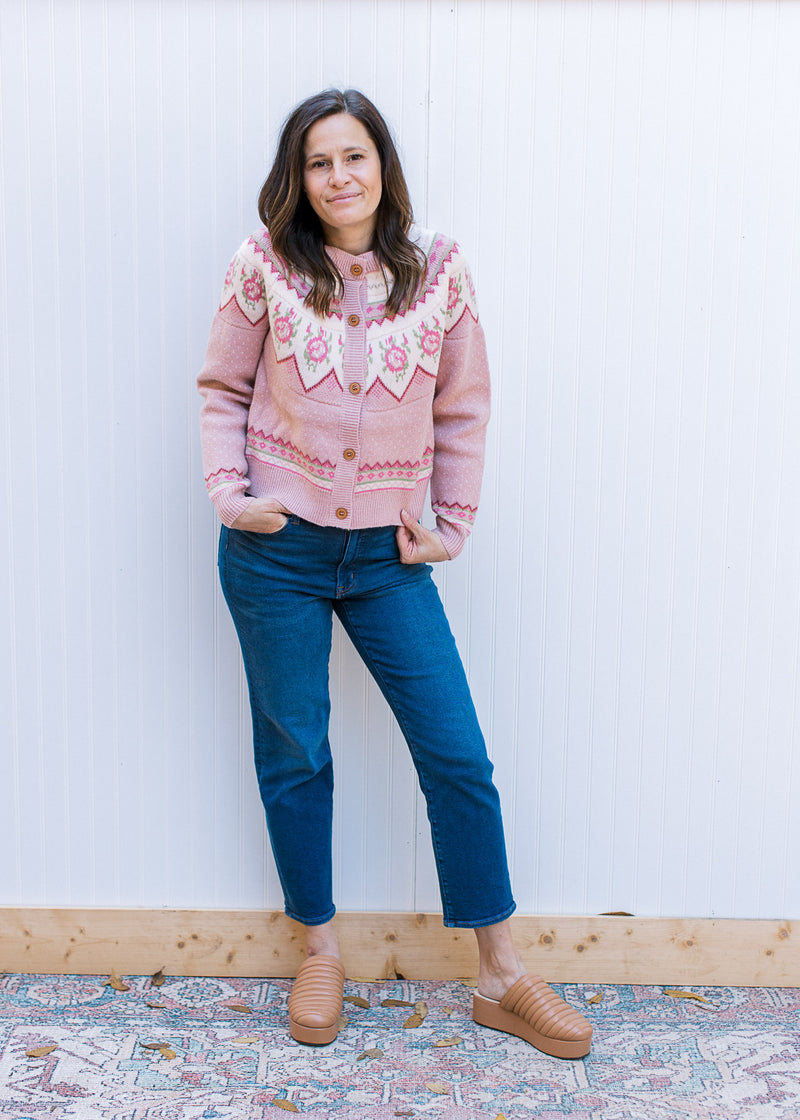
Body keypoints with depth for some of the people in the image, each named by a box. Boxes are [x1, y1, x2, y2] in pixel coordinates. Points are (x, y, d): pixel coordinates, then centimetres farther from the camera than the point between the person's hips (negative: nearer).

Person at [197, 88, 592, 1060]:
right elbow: (222, 391, 5)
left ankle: (501, 978, 16)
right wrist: (228, 493, -8)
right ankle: (320, 954, 30)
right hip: (275, 549, 0)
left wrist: (454, 525, 5)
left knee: (458, 756, 0)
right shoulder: (265, 266, -2)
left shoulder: (438, 270, 1)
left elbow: (462, 408, 7)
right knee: (293, 755, 10)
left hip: (388, 552, 1)